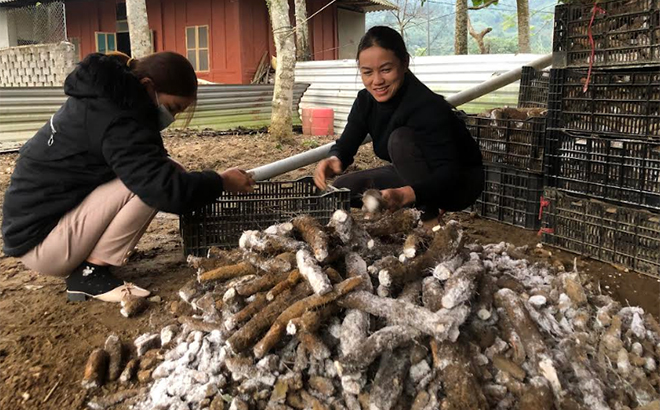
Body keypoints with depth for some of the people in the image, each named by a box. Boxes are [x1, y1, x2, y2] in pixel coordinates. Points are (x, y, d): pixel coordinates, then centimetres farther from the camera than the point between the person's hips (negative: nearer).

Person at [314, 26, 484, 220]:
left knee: (400, 138, -32)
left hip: (459, 182, -7)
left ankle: (426, 209, -18)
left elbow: (449, 174, -40)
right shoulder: (366, 100, -10)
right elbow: (346, 143, -12)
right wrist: (333, 160, -38)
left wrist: (404, 195, -59)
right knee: (342, 187, -8)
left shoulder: (428, 107, -32)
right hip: (412, 176, 7)